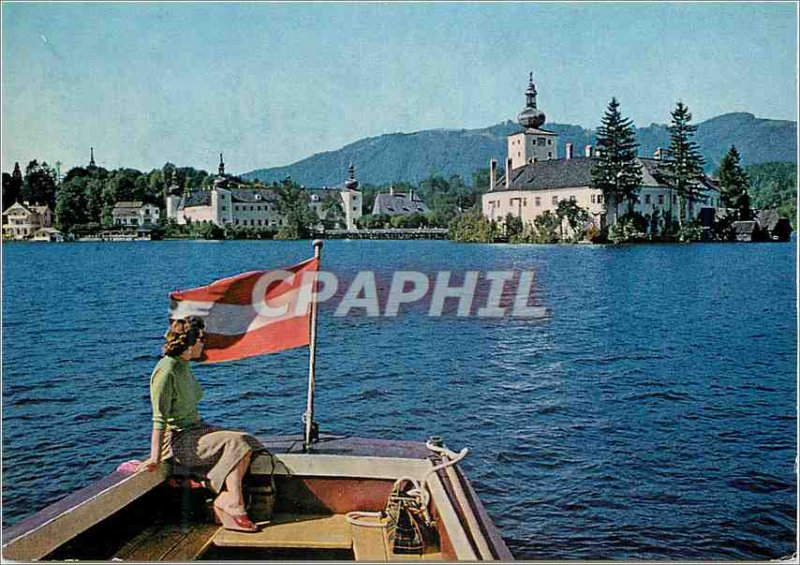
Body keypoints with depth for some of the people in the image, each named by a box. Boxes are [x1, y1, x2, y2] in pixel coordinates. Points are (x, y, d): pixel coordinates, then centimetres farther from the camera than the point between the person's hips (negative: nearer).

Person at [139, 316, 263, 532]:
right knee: (235, 443, -24)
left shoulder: (184, 367, 14)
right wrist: (155, 458, -22)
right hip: (177, 440, -9)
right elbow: (159, 419, -20)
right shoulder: (166, 371, -15)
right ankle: (236, 507, -22)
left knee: (247, 443, -11)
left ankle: (225, 499, -17)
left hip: (195, 430, 9)